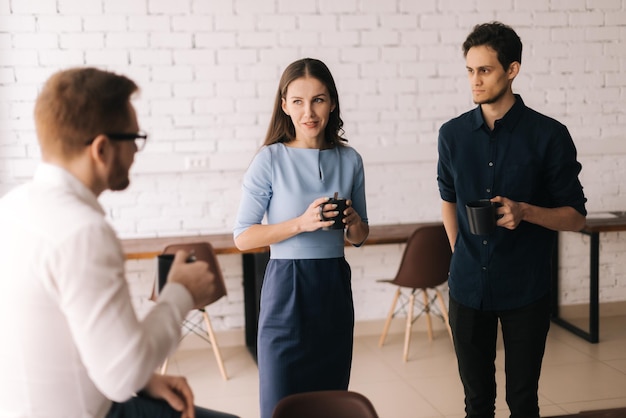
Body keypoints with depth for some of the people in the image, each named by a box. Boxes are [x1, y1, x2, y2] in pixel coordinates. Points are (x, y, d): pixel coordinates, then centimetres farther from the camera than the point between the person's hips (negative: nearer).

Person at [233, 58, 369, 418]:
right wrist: (300, 224, -19)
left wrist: (353, 222, -9)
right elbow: (242, 237, -9)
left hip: (334, 286, 4)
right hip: (287, 288, -4)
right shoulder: (270, 161, -8)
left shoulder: (349, 160, 4)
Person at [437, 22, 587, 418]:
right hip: (469, 287, 3)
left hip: (525, 291, -3)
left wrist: (524, 211, -22)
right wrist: (461, 255, 10)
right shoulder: (453, 134, 2)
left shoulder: (549, 135, -8)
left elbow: (576, 216, -4)